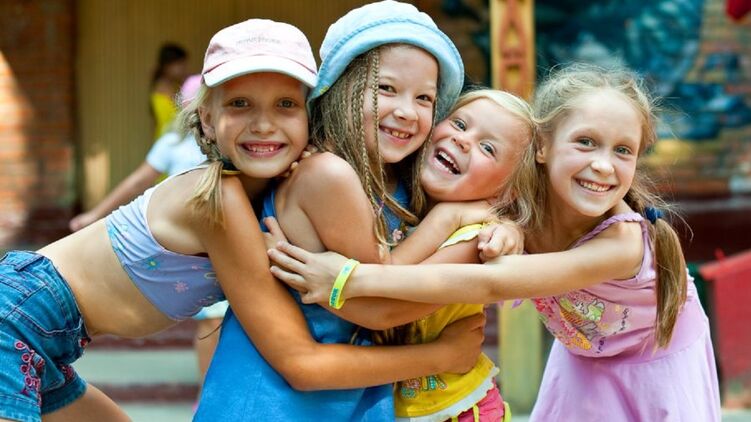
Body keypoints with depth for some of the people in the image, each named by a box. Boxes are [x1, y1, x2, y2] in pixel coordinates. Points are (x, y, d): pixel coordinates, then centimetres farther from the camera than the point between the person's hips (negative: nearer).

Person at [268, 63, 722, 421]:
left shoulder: (624, 241, -39)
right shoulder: (521, 213, -24)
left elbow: (492, 284, -46)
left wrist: (354, 279, -51)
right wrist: (498, 232, -38)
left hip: (658, 369, -4)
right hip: (582, 363, 4)